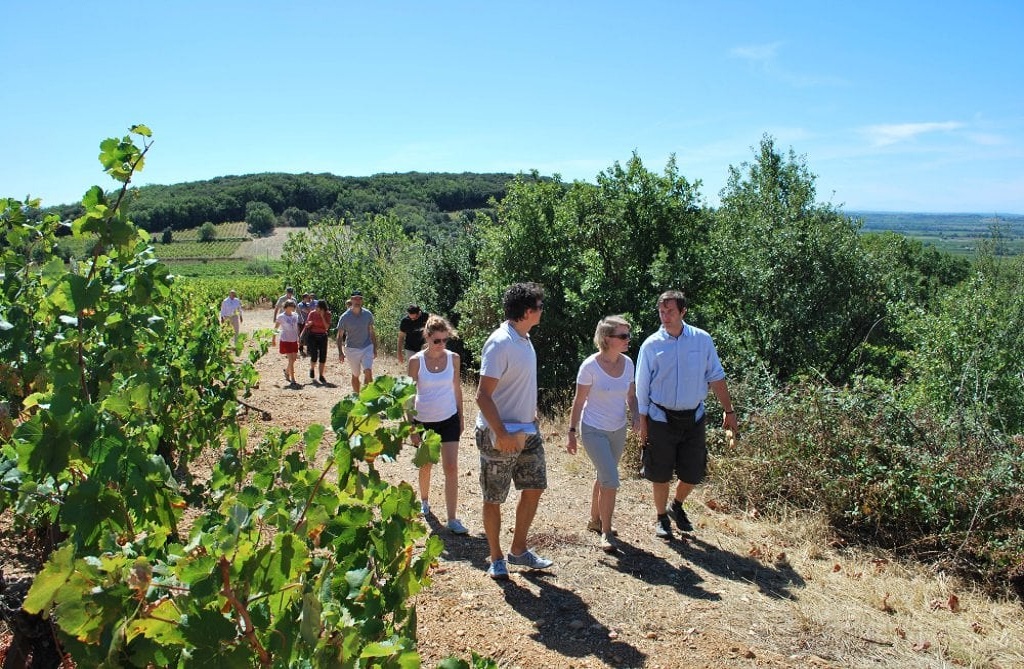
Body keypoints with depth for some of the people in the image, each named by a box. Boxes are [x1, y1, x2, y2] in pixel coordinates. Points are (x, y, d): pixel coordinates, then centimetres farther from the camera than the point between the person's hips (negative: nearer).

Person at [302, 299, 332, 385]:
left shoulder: (327, 314, -3)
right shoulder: (312, 313, -4)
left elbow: (327, 327, -12)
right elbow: (307, 325, 5)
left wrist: (322, 316, -18)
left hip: (322, 336, 1)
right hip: (312, 336, -1)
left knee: (323, 357, -1)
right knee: (314, 357, -9)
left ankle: (321, 376, 10)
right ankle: (312, 369, 23)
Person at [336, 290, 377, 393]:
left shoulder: (368, 314, -1)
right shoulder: (345, 317, -8)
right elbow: (340, 336, -2)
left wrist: (374, 349, 6)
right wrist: (340, 352, -9)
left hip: (367, 347, 1)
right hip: (352, 349, -1)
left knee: (368, 372, -16)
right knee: (355, 375, 9)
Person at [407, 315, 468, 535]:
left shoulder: (453, 358, -5)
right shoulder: (416, 361, -11)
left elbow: (457, 388, 7)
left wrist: (461, 417, 9)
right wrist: (412, 427, -7)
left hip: (449, 419, 1)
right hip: (424, 421, -1)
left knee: (451, 467, -5)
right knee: (426, 466, 15)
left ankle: (452, 519, 0)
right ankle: (424, 500, 42)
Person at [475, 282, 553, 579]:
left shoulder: (524, 339, 7)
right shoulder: (500, 343, -21)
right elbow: (483, 395, -24)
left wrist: (531, 415, 17)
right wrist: (502, 434, -25)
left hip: (527, 431, 9)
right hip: (499, 434, -9)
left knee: (534, 488, 14)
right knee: (494, 499, 7)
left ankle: (518, 550, 30)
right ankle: (496, 559, 23)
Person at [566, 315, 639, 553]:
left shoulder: (627, 363, -3)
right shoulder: (590, 366, -18)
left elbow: (631, 395, 9)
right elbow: (579, 401, -10)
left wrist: (637, 416, -9)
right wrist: (572, 432, -7)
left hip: (618, 431, 6)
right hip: (594, 431, -6)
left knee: (604, 477, 18)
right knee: (611, 480, -11)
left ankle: (595, 520, 37)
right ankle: (606, 531, 5)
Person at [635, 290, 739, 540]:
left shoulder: (702, 339, -4)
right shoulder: (651, 345, -8)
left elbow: (716, 377, 3)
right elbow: (641, 387, -3)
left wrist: (728, 410, 2)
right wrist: (642, 422, -3)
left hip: (694, 418, 2)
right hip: (661, 419, -2)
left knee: (693, 473, 9)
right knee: (661, 474, 7)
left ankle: (677, 506, 39)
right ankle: (662, 518, 30)